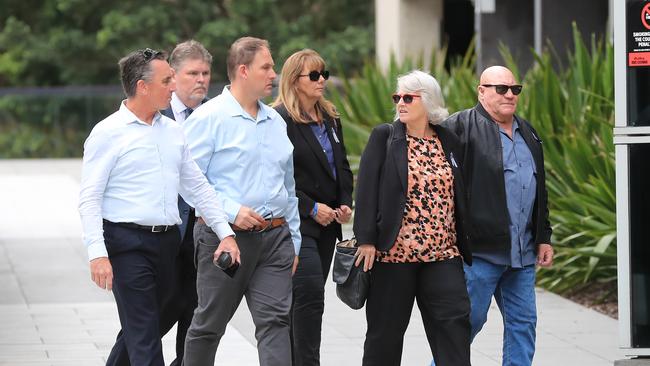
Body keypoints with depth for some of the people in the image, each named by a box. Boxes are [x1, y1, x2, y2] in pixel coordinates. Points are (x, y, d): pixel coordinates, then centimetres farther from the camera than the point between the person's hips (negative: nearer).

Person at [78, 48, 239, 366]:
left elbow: (198, 187, 17)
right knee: (144, 337, -9)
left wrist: (225, 232, 7)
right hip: (127, 242, -6)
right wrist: (97, 253, -19)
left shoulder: (173, 131, 14)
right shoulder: (107, 133, -5)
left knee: (139, 327, 12)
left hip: (167, 241, 6)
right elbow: (89, 199, -9)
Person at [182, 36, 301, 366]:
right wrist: (231, 211, -18)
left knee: (275, 320, -6)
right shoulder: (208, 118, -6)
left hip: (275, 238, 5)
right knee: (209, 324, 6)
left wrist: (294, 240, 19)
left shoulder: (276, 122, 15)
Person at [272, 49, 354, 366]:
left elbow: (341, 165, 21)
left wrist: (345, 203, 5)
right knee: (310, 295, -14)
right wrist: (312, 208, -15)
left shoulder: (331, 119, 15)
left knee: (306, 298, 10)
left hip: (327, 224, 8)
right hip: (297, 222, -8)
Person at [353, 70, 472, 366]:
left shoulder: (448, 142, 10)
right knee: (386, 328, 5)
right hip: (394, 250, -2)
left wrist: (464, 246, 13)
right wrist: (366, 240, -13)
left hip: (442, 252, 3)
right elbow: (367, 188, -5)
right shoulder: (384, 137, 1)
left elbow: (459, 196, 15)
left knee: (454, 320, -6)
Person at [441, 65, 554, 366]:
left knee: (523, 323, 7)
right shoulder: (462, 127, -6)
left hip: (523, 252, 7)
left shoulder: (527, 133, 19)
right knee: (469, 319, -2)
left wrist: (543, 237, 18)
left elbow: (539, 191, 23)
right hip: (480, 250, -7)